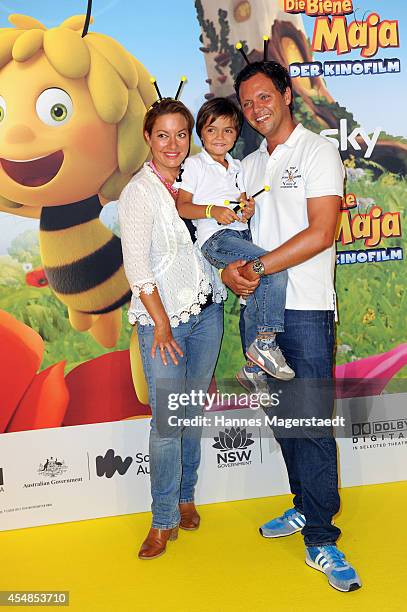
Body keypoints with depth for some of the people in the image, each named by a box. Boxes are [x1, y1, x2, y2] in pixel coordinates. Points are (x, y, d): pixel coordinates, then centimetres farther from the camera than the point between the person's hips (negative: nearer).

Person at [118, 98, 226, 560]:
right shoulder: (139, 192, -8)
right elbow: (137, 267, -13)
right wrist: (162, 324, -14)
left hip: (207, 310, 6)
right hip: (162, 316, -5)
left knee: (193, 413, 13)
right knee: (167, 422, -4)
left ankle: (186, 498, 30)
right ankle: (164, 520, 13)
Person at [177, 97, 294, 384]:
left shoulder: (237, 166, 23)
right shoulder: (195, 164, 3)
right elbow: (182, 206, -4)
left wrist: (248, 208, 2)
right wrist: (213, 210, -19)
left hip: (242, 234, 7)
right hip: (215, 239, -7)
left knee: (256, 302, 1)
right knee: (276, 268, -25)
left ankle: (253, 367, 15)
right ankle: (266, 342, -17)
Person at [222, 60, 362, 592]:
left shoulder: (318, 151, -3)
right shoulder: (249, 164, 17)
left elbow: (320, 234, -14)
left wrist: (256, 268, -16)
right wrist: (230, 267, -7)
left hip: (305, 309, -6)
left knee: (311, 422, -5)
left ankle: (320, 539, 7)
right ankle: (305, 508, 30)